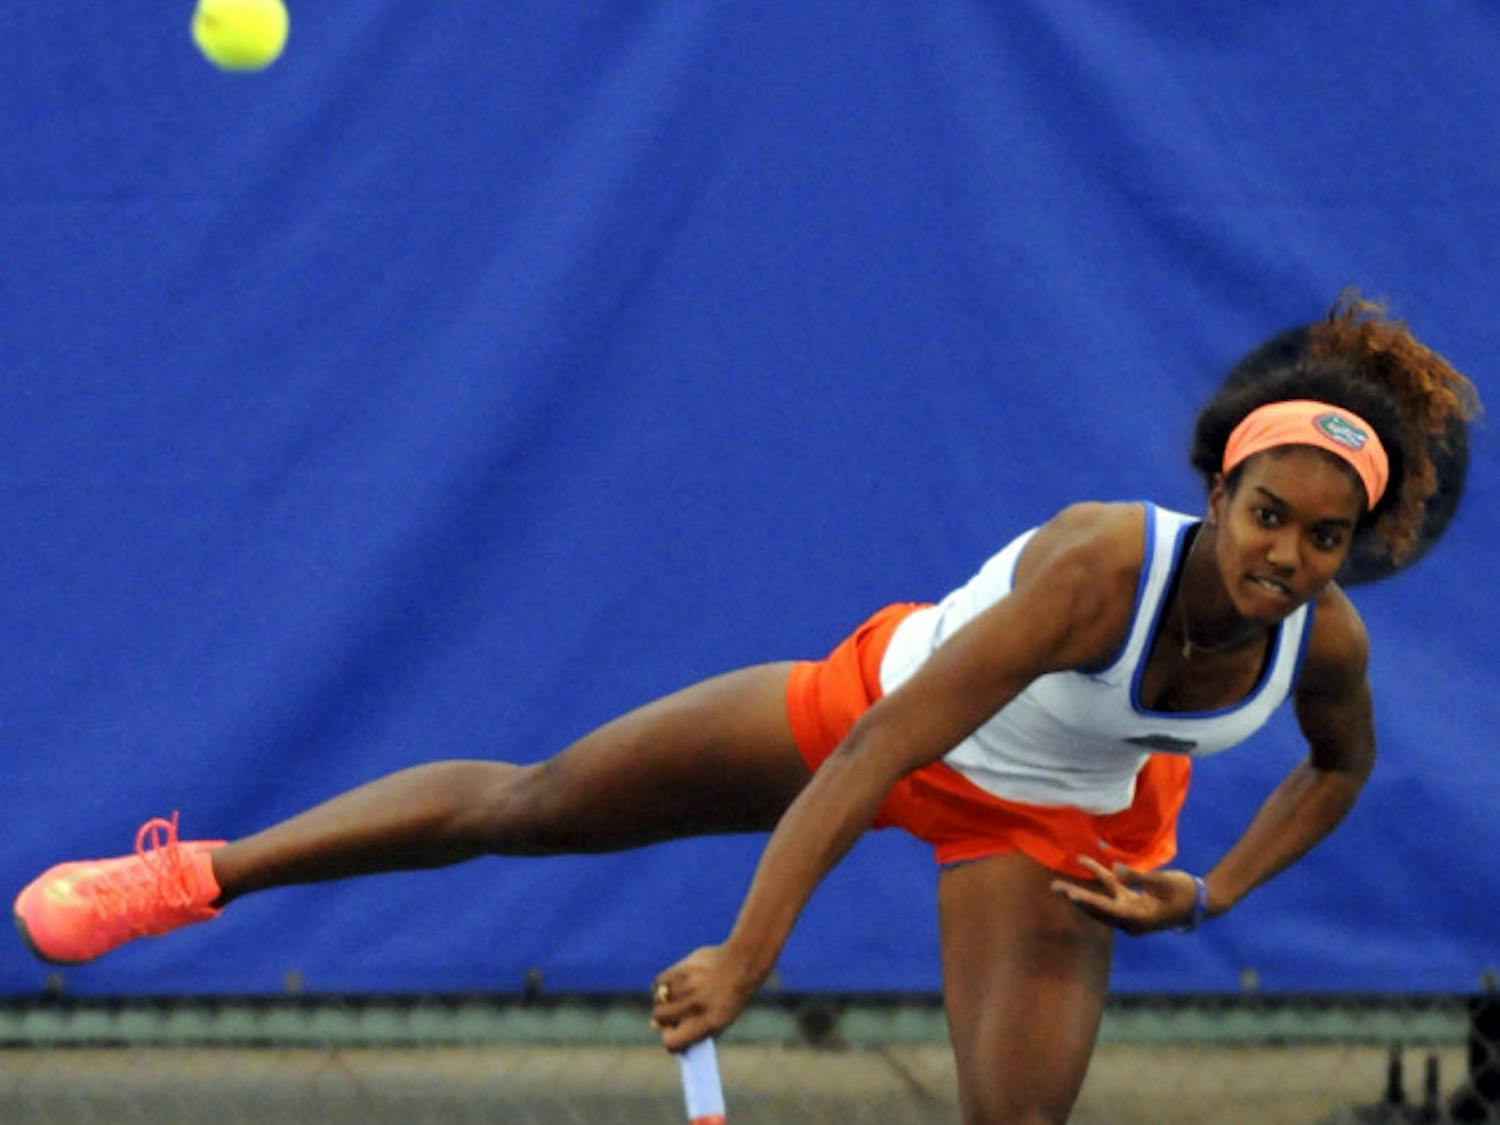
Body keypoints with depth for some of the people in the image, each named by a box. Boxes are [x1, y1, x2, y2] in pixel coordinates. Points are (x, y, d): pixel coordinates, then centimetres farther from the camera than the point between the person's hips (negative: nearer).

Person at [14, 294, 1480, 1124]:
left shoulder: (1327, 643, -25)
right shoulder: (1104, 564, -40)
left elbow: (1341, 765, 4)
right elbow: (881, 750, -43)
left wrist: (1206, 896, -9)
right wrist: (748, 950, -49)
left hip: (1050, 828, 2)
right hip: (886, 704, -2)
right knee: (538, 799, 0)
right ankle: (197, 875, 14)